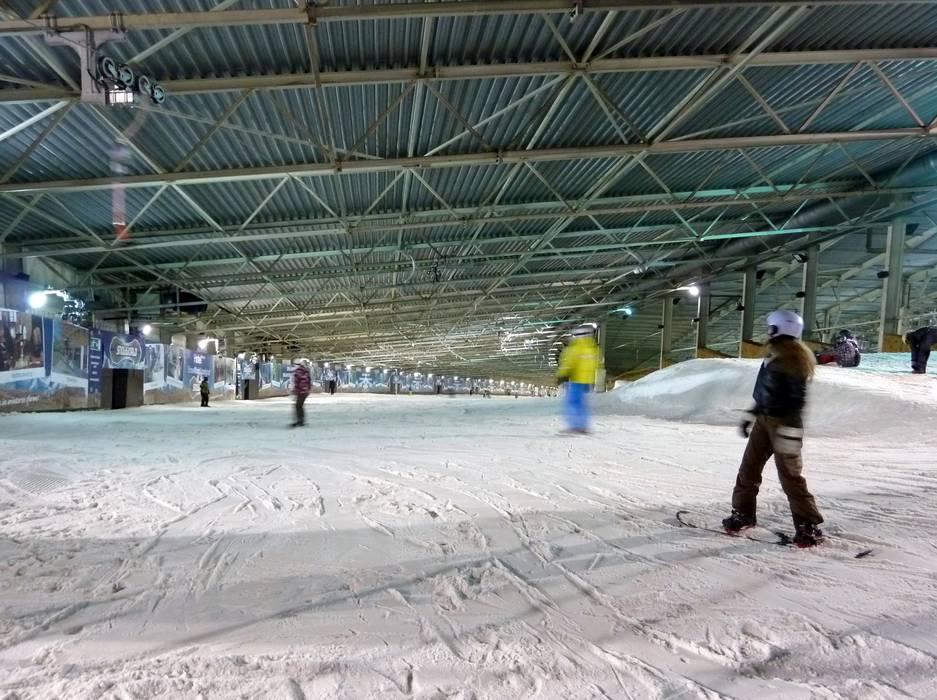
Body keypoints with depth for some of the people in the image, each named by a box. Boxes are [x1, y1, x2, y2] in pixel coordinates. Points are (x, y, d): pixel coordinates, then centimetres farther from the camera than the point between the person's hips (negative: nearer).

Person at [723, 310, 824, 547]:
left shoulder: (794, 358, -15)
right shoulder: (774, 354, 14)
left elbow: (797, 397, -21)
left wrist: (790, 430, -24)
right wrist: (752, 415, 22)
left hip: (782, 423, -9)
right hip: (764, 419, 9)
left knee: (790, 475, -4)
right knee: (749, 467, 10)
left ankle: (808, 525, 8)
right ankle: (743, 513, 22)